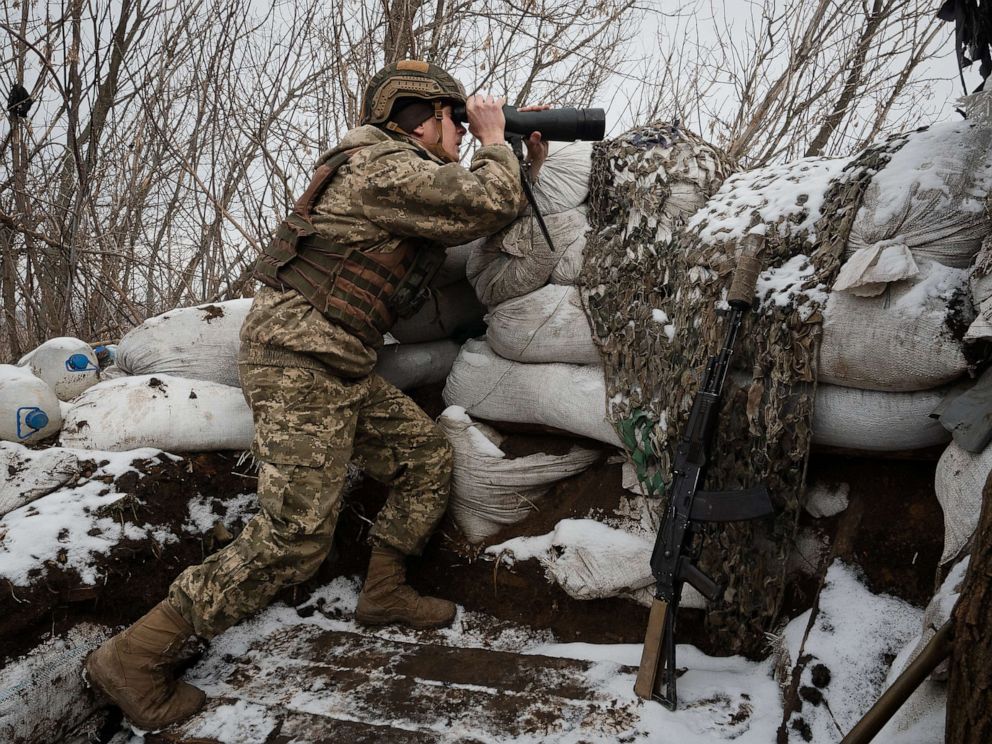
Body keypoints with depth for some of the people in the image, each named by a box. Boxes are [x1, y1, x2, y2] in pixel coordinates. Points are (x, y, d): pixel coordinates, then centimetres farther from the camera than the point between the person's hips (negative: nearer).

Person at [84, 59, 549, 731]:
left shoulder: (404, 173, 19)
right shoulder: (387, 166, -13)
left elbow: (484, 216, 27)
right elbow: (490, 205, -17)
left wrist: (528, 163, 18)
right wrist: (493, 140, 2)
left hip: (341, 369, 11)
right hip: (300, 361, -10)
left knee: (428, 459, 13)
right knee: (295, 539, -12)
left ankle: (384, 592, 26)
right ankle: (135, 658, -3)